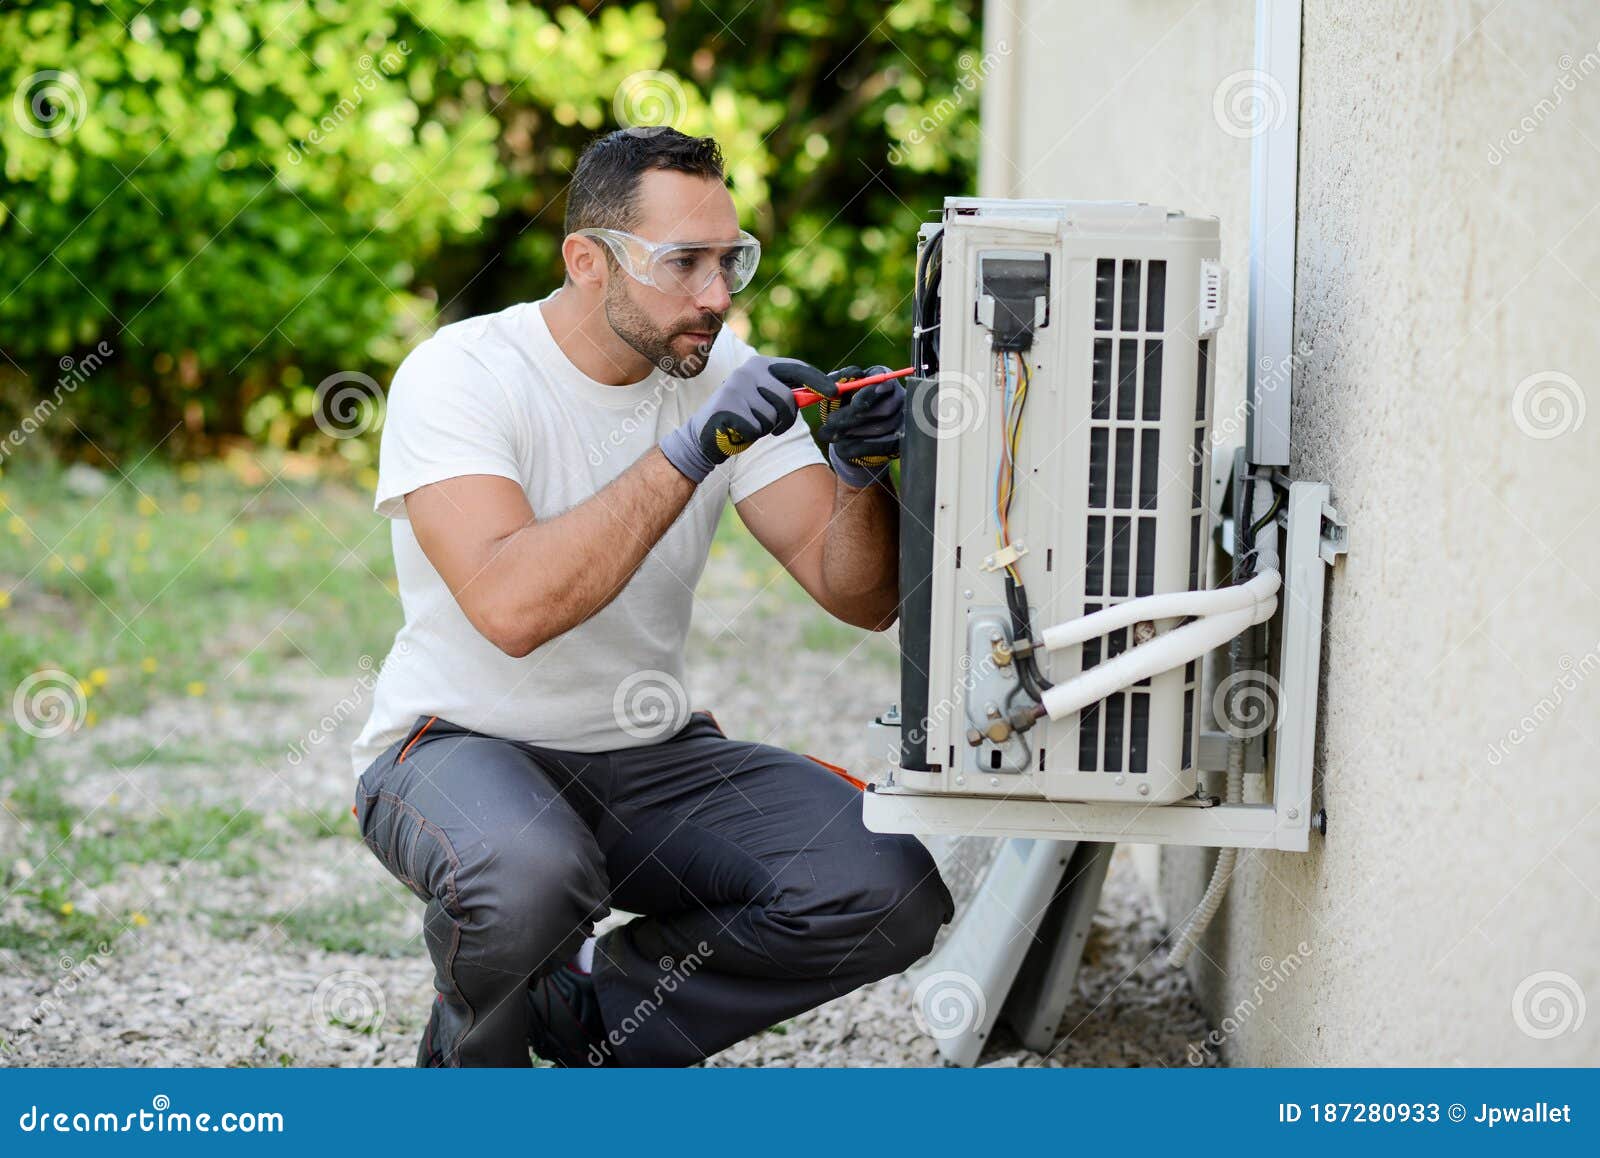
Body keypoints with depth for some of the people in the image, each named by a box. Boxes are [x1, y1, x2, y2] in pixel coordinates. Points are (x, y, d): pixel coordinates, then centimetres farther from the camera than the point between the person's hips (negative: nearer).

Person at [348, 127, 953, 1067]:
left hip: (649, 755, 5)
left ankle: (588, 1006, 4)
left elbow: (862, 599, -4)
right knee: (531, 875, -40)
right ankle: (474, 1056, -3)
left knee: (895, 892, -16)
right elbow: (512, 606, -34)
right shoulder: (458, 376, -17)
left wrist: (863, 475, -25)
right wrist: (689, 451, -36)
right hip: (458, 745, -5)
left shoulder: (721, 373, -1)